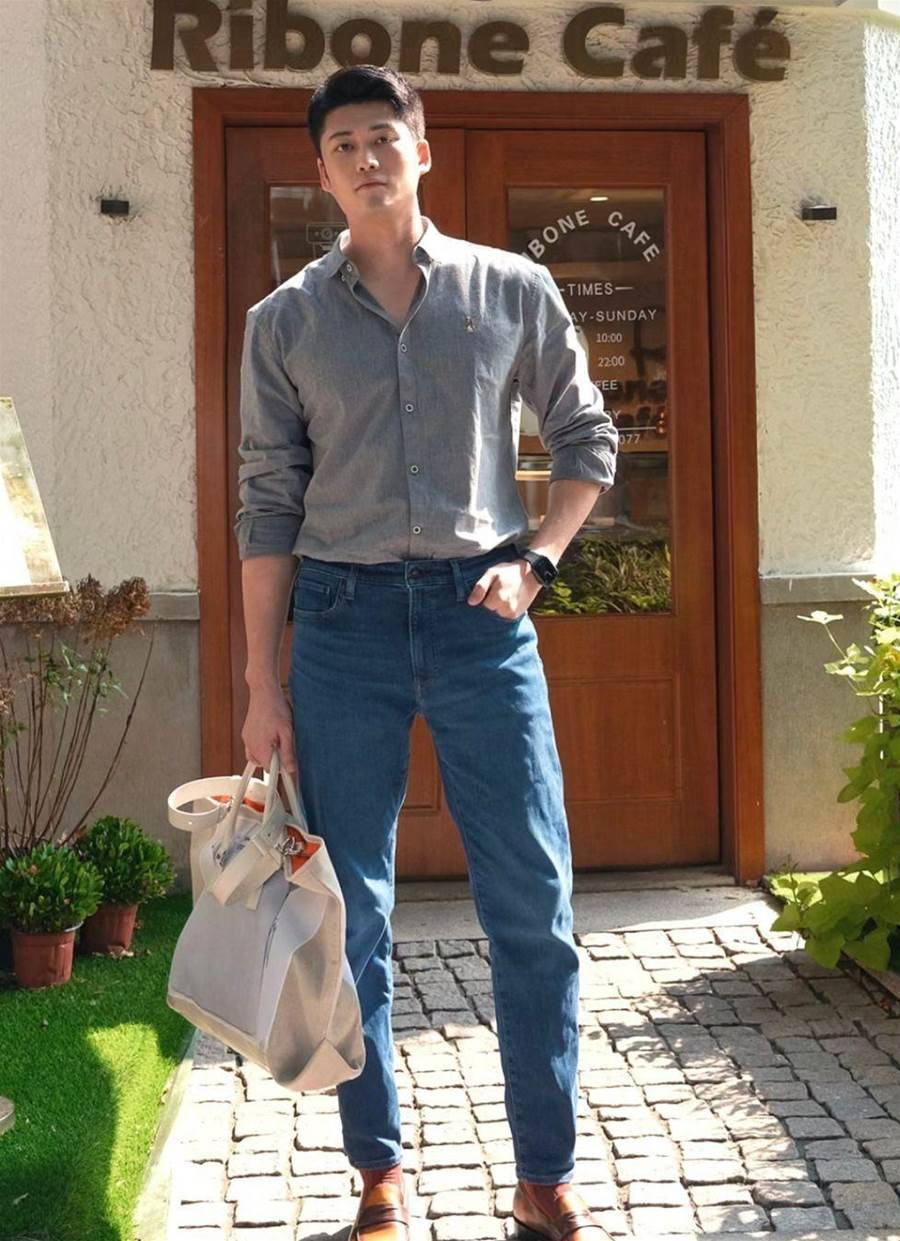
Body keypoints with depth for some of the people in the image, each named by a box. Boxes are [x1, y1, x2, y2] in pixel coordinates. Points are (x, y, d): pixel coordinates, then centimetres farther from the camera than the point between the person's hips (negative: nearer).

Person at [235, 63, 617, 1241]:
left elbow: (587, 439, 11)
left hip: (480, 613, 0)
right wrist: (262, 684, 1)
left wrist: (533, 560, -5)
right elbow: (269, 504, 5)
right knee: (352, 909, 5)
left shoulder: (513, 291, 5)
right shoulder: (284, 321, 6)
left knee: (535, 902, 0)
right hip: (342, 619, 1)